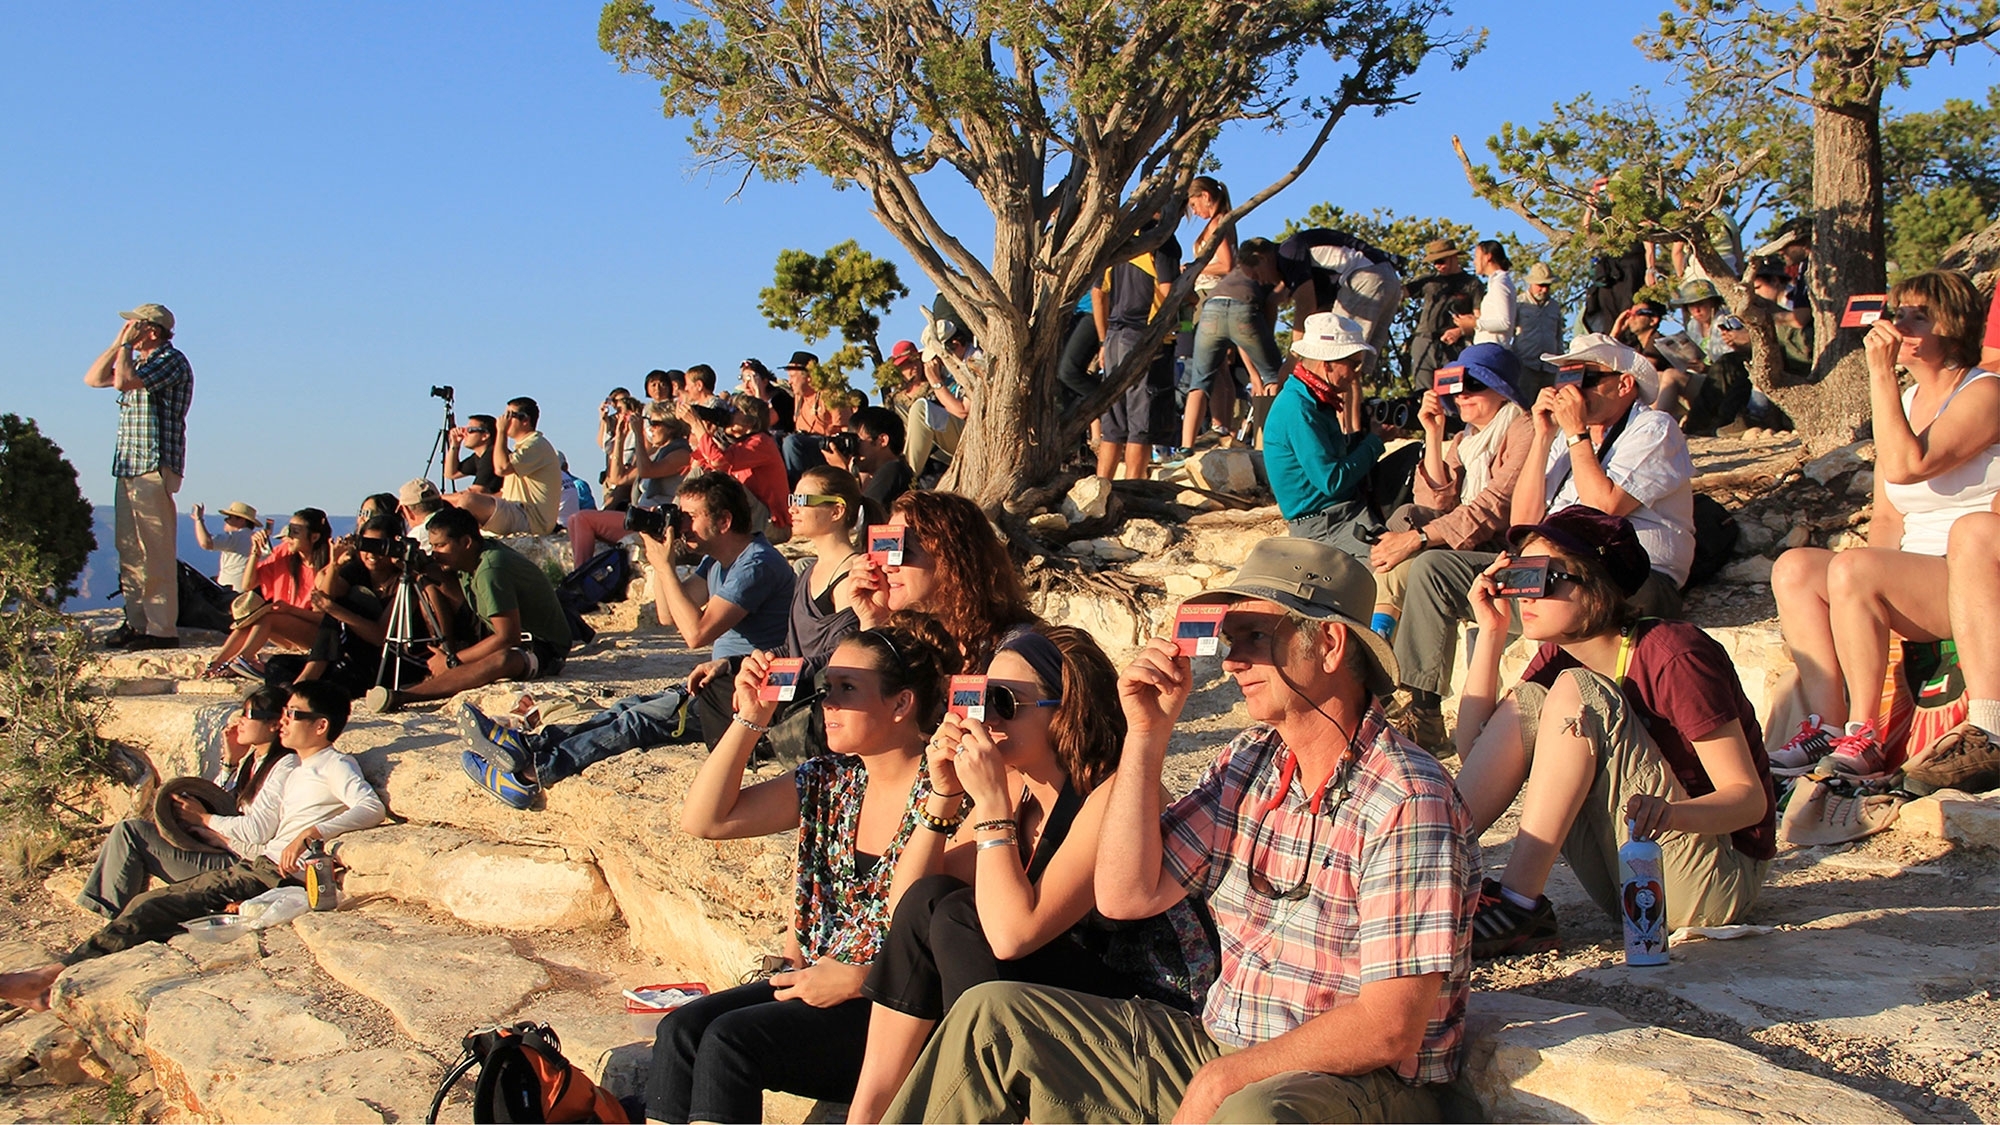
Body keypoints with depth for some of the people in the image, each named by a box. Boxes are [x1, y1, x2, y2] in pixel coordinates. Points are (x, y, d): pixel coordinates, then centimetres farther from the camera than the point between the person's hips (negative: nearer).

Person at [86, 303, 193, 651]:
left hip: (155, 469, -10)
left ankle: (163, 630, -9)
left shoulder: (171, 360, -9)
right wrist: (118, 344, 14)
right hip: (129, 468, 10)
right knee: (130, 552, 10)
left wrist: (127, 345, -8)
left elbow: (123, 382, -22)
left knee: (155, 553, -10)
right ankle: (137, 622, 15)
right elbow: (93, 379, 22)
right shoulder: (138, 362, 20)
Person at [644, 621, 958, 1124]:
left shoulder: (945, 796, -11)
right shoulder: (828, 781, 9)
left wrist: (855, 980, -15)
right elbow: (703, 819, 6)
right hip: (813, 983, 7)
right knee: (681, 1030, -14)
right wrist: (750, 718, -1)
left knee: (732, 1038, -23)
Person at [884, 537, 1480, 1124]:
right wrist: (1147, 732, -7)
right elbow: (1126, 895, 0)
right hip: (1221, 1058, 7)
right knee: (994, 1013, 1)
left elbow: (1390, 1029, -22)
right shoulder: (1249, 761, 4)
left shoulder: (1408, 804, -18)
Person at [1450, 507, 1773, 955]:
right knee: (1526, 702, -7)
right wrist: (1491, 630, -8)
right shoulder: (1562, 657, 3)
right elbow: (1475, 748, -3)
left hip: (1713, 881, -7)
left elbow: (1750, 797, -18)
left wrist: (1669, 813, -39)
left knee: (1575, 693, -22)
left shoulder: (1673, 657, -18)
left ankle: (1518, 905, -27)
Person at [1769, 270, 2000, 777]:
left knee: (1851, 569, -31)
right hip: (1913, 581, 8)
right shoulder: (1904, 401, 16)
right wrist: (1874, 577, -3)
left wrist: (1881, 374, -20)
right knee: (1793, 567, -14)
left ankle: (1864, 736, -21)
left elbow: (1904, 465, -23)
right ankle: (1828, 726, -19)